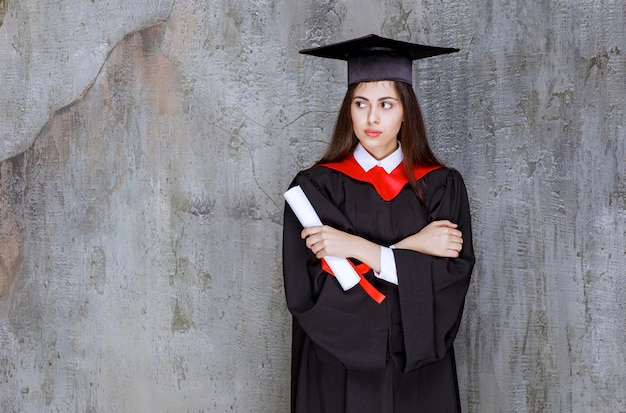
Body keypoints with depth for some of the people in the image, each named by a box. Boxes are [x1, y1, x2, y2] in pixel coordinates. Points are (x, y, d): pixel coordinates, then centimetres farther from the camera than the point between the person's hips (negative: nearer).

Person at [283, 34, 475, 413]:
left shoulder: (442, 187, -2)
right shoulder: (316, 187, -6)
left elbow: (453, 277, -12)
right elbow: (307, 289, -15)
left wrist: (363, 251, -19)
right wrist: (411, 247, -16)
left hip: (419, 372, 1)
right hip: (338, 372, -1)